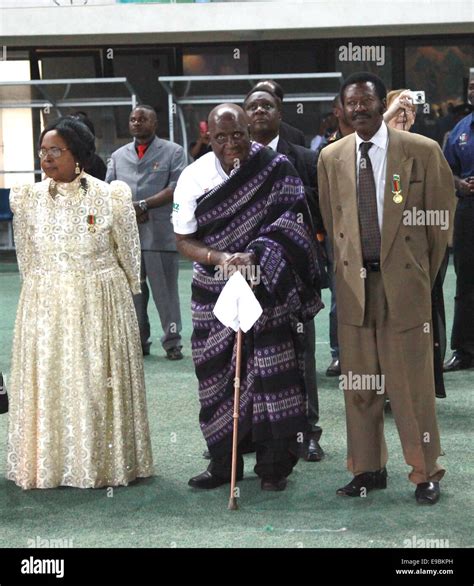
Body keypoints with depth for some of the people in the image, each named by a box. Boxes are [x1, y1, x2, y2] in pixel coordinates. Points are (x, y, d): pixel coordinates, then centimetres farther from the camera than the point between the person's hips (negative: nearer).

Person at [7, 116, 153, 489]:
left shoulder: (110, 197, -7)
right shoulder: (29, 199, 1)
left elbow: (128, 254, 4)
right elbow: (26, 257, 10)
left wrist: (120, 298, 10)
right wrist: (41, 293, 11)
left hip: (100, 306, -2)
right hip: (44, 308, 2)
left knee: (98, 381, 4)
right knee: (47, 381, 5)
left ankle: (106, 460, 16)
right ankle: (49, 462, 15)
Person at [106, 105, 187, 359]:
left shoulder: (173, 152, 5)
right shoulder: (118, 156, 18)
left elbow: (176, 188, -6)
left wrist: (143, 205, -13)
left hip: (161, 233, -4)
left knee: (165, 290, -1)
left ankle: (172, 342, 5)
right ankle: (138, 342, 14)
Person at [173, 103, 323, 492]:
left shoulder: (276, 168, -8)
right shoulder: (195, 177, -4)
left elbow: (289, 226, -15)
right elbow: (184, 240, -2)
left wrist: (253, 257, -30)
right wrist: (219, 259, -20)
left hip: (270, 288, -2)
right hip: (215, 291, 2)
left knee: (273, 372, -1)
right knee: (219, 373, 6)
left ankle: (275, 466, 11)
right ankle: (224, 462, 19)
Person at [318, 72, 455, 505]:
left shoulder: (422, 152, -4)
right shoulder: (331, 157, 6)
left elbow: (440, 219, 2)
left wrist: (424, 276, 5)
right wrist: (347, 268, 12)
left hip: (404, 282, -3)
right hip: (353, 282, 3)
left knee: (412, 383, 0)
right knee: (359, 383, 9)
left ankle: (426, 473, 14)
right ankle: (368, 469, 22)